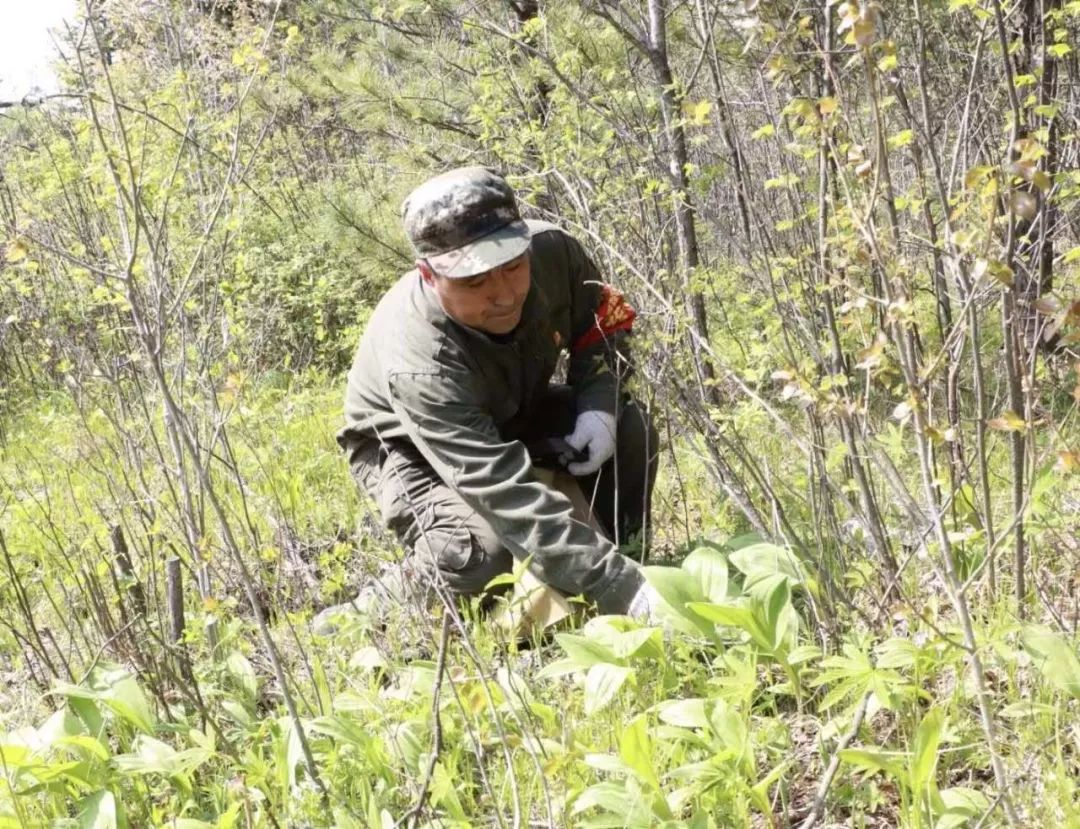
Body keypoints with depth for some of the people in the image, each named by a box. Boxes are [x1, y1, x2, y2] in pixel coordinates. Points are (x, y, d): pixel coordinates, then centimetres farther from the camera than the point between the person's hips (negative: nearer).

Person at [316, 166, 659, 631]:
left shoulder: (553, 251, -28)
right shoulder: (419, 362, -43)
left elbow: (600, 326, -4)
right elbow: (508, 496, -49)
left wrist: (599, 406, -24)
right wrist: (623, 591, -54)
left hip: (511, 415, 5)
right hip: (407, 448, -5)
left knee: (629, 430, -19)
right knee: (483, 554, -33)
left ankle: (623, 564, 1)